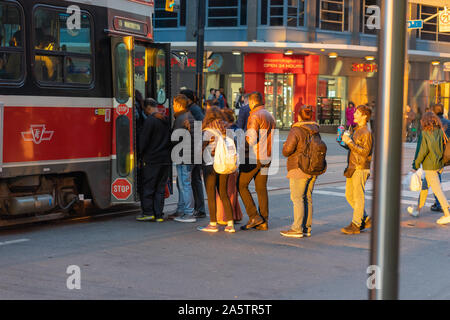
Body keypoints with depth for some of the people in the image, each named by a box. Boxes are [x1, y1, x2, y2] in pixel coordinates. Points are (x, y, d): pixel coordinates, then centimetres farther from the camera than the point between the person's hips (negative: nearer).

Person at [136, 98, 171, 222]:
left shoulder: (150, 120, -11)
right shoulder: (167, 120, 11)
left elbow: (144, 140, -11)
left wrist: (141, 153, 4)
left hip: (151, 160, -6)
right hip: (166, 160, 6)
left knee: (147, 187, 2)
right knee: (160, 188, 8)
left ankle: (148, 212, 2)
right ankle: (158, 215, 8)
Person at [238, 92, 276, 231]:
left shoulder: (255, 116, -12)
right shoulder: (270, 116, 15)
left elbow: (252, 139, -20)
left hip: (254, 157, -8)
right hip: (266, 157, 8)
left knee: (241, 185, 2)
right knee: (261, 188, 9)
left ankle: (254, 217, -4)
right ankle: (263, 222, 7)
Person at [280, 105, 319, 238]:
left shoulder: (296, 130, -14)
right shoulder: (315, 130, 9)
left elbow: (287, 150, -18)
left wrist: (284, 147, 4)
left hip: (299, 169, -7)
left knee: (297, 198, -5)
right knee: (307, 198, 11)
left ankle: (297, 229, -6)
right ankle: (307, 228, 13)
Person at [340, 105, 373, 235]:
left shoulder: (367, 132, -13)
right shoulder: (357, 130, 17)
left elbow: (365, 151, -20)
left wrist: (349, 142, -22)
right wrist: (345, 142, 8)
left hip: (360, 169, -10)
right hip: (352, 168, 10)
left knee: (358, 197, -4)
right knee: (349, 196, 13)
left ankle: (356, 225, 1)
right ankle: (366, 220, 22)